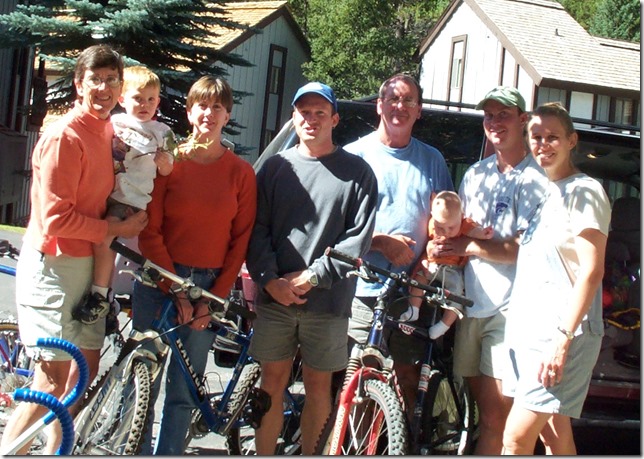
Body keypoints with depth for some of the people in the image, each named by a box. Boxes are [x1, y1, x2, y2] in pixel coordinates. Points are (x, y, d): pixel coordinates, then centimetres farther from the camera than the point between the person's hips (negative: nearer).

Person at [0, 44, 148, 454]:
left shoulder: (111, 131, 9)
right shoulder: (64, 136, -18)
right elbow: (56, 218, -21)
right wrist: (116, 229, -14)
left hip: (89, 264, 9)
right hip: (54, 266, -9)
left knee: (84, 373, 13)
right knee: (52, 383, -8)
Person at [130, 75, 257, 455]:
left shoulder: (241, 172, 3)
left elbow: (241, 240, 2)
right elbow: (149, 232, -2)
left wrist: (214, 298, -5)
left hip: (210, 289, 1)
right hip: (159, 283, 0)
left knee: (184, 390, 6)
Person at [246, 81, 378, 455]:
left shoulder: (356, 172, 2)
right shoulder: (276, 167, 8)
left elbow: (358, 238, -4)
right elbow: (257, 229, 4)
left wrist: (313, 275, -11)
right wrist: (270, 280, -9)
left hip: (327, 300, -2)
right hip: (274, 297, 2)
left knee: (318, 386, 6)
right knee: (273, 383, 7)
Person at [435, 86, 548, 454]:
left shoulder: (536, 178, -4)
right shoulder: (476, 174, 16)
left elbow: (524, 248, -13)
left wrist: (467, 246, -10)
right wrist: (433, 258, 0)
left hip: (508, 309, -6)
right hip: (471, 302, 6)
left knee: (495, 417, -8)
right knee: (485, 410, 12)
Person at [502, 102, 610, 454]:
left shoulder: (584, 191, -7)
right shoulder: (545, 194, 18)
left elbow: (591, 271, -15)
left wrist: (563, 338, -22)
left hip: (562, 333, -9)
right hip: (531, 332, 9)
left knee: (516, 436, -13)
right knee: (553, 435, 12)